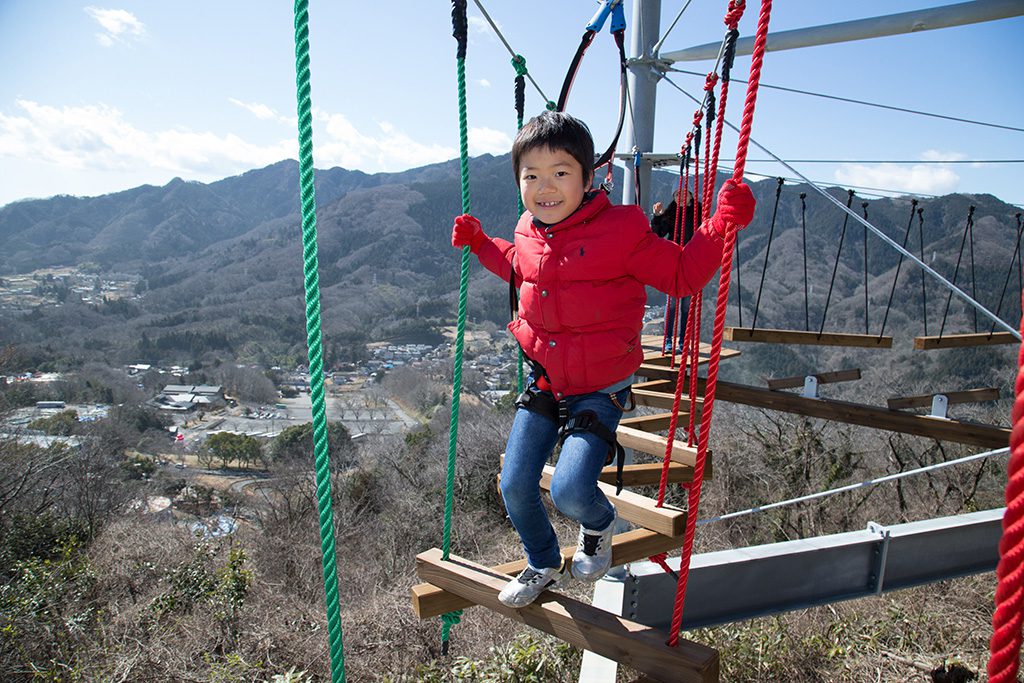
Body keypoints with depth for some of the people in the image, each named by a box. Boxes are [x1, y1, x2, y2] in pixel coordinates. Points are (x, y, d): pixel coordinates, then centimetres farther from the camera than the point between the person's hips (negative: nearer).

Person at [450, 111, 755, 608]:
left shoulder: (621, 231, -17)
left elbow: (682, 275, -11)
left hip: (600, 390, -5)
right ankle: (543, 566, 37)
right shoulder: (528, 233, 1)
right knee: (515, 487, 6)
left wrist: (722, 224, -23)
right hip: (544, 382, 6)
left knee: (570, 491, -20)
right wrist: (480, 243, 20)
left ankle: (599, 526, 21)